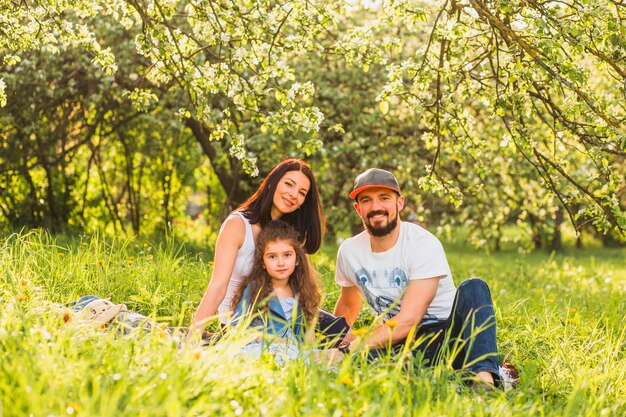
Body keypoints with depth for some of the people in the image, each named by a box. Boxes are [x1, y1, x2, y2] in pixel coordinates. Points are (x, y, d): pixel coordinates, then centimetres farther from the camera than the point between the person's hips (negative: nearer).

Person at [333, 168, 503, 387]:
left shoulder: (423, 244, -15)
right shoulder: (349, 251, 3)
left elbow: (407, 321, -23)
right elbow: (347, 305, 22)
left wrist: (346, 351, -28)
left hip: (445, 337, -2)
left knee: (473, 288, -32)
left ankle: (484, 375, -47)